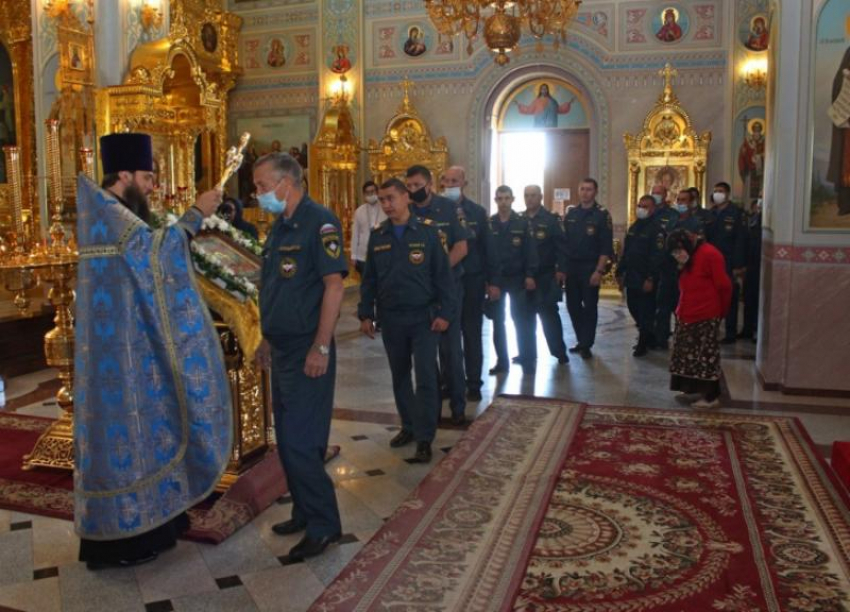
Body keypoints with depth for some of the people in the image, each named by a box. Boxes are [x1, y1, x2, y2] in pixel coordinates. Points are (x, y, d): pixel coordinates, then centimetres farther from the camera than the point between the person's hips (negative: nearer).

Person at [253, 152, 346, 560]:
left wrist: (321, 347, -23)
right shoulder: (280, 226, 13)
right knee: (289, 439, 16)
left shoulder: (318, 222, -14)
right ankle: (304, 513, 30)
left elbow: (334, 284, -20)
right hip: (282, 349, 9)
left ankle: (324, 525, 10)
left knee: (300, 442, -6)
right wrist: (267, 337, 18)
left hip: (307, 351, -9)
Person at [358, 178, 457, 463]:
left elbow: (443, 275, -6)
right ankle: (408, 425, 29)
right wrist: (366, 314, 4)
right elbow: (369, 279, 9)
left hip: (423, 317, -4)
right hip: (391, 319, 4)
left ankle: (424, 438, 4)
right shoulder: (377, 235, 5)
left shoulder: (427, 231, -6)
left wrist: (446, 312, -11)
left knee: (426, 378, -3)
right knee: (400, 376, 14)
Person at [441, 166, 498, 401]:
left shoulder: (477, 212, 0)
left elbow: (489, 249, 1)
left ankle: (474, 384, 15)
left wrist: (492, 281, -2)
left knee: (472, 334, 7)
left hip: (471, 281, -1)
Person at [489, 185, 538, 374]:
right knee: (498, 321, 5)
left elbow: (530, 251, -3)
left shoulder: (523, 223, 0)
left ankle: (526, 358, 16)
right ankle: (502, 361, 12)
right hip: (495, 279, 2)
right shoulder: (488, 224, 3)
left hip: (517, 278, -1)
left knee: (520, 319, 4)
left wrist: (530, 275, -10)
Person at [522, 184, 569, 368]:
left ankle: (559, 351, 18)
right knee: (527, 316, 8)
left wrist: (561, 270, -14)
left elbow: (561, 247, -6)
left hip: (546, 276, -3)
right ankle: (529, 355, 18)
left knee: (548, 313, 3)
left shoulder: (551, 219, -2)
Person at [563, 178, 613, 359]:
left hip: (590, 268, -4)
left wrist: (599, 271, -15)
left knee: (589, 307, 2)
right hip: (571, 266, 4)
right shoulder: (571, 213, 8)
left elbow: (606, 247, -9)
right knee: (573, 305, 8)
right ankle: (581, 340, 23)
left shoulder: (602, 215, -5)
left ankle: (586, 345, 11)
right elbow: (563, 241, 10)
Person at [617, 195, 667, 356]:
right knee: (633, 308, 14)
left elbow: (657, 256, -18)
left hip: (646, 279, -8)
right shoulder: (633, 227, 15)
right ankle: (649, 337, 30)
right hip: (631, 277, 8)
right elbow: (625, 252, 18)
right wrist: (620, 273, 15)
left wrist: (650, 279, -23)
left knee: (646, 312, 0)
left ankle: (643, 343, 11)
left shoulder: (657, 229, -11)